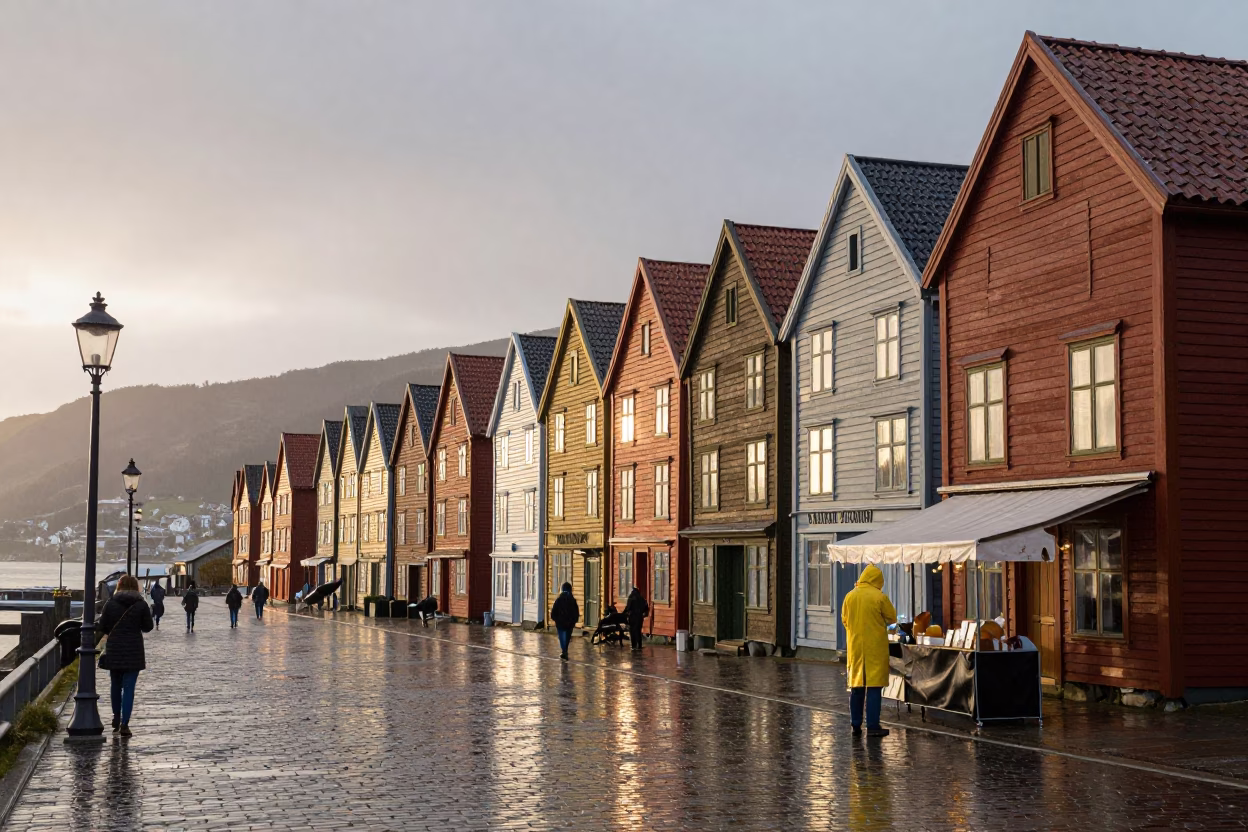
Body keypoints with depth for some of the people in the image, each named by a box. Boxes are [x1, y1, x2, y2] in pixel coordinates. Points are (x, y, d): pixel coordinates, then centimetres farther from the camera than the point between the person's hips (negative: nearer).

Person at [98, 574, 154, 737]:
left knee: (116, 685, 19)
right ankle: (124, 724, -8)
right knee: (129, 687, -1)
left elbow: (102, 627, -1)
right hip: (134, 650, -2)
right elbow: (148, 627, 0)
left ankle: (116, 718, 31)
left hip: (114, 650, 2)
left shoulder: (110, 603, -2)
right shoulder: (141, 605, -5)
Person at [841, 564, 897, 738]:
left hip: (855, 647, 4)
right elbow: (892, 618, 1)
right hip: (875, 647, -4)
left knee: (856, 687, 10)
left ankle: (855, 725, 14)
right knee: (874, 686, -1)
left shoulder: (850, 596, 1)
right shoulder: (880, 597, -11)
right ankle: (872, 726, -2)